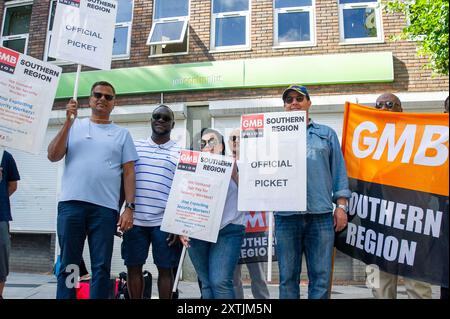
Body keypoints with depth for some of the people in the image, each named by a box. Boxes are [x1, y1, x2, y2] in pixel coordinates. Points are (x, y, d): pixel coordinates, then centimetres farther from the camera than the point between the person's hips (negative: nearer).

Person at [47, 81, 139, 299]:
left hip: (105, 208, 0)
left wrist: (129, 207, -3)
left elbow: (129, 172, 7)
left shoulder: (122, 134, 12)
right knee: (68, 265, 6)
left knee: (101, 267, 3)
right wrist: (68, 122, -4)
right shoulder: (74, 126, 13)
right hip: (71, 204, 0)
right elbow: (53, 156, 2)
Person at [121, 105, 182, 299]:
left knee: (165, 269, 5)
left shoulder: (180, 153, 4)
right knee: (133, 267, 9)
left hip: (165, 222, -2)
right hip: (135, 220, 2)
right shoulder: (134, 147, 10)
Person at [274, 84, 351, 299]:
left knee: (321, 275, 2)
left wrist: (341, 206, 2)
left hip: (321, 214, 0)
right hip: (286, 214, 0)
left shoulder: (327, 134, 16)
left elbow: (339, 171, 10)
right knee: (288, 276, 6)